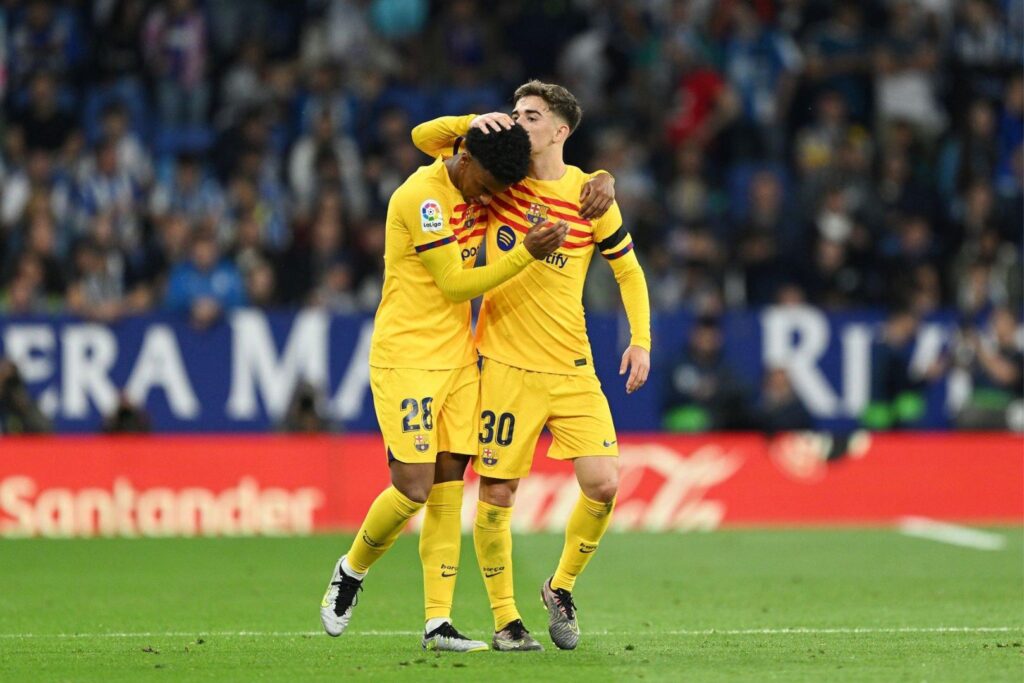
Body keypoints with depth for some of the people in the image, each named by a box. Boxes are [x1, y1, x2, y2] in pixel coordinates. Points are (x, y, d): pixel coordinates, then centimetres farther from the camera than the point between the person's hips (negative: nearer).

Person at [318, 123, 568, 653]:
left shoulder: (471, 188, 6)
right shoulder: (423, 197, -17)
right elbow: (455, 284, -16)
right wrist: (527, 254, -21)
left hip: (458, 361, 7)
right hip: (405, 363, -7)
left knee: (447, 494, 1)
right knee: (413, 489, -11)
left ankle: (438, 624, 3)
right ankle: (351, 571, 16)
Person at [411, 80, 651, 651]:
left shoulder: (590, 195, 1)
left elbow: (629, 271, 10)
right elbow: (424, 138, 3)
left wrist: (641, 341, -1)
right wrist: (475, 122, -14)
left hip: (572, 368, 1)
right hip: (505, 364, 0)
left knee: (603, 483, -10)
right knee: (497, 492, -2)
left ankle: (562, 587, 15)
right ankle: (505, 618, 12)